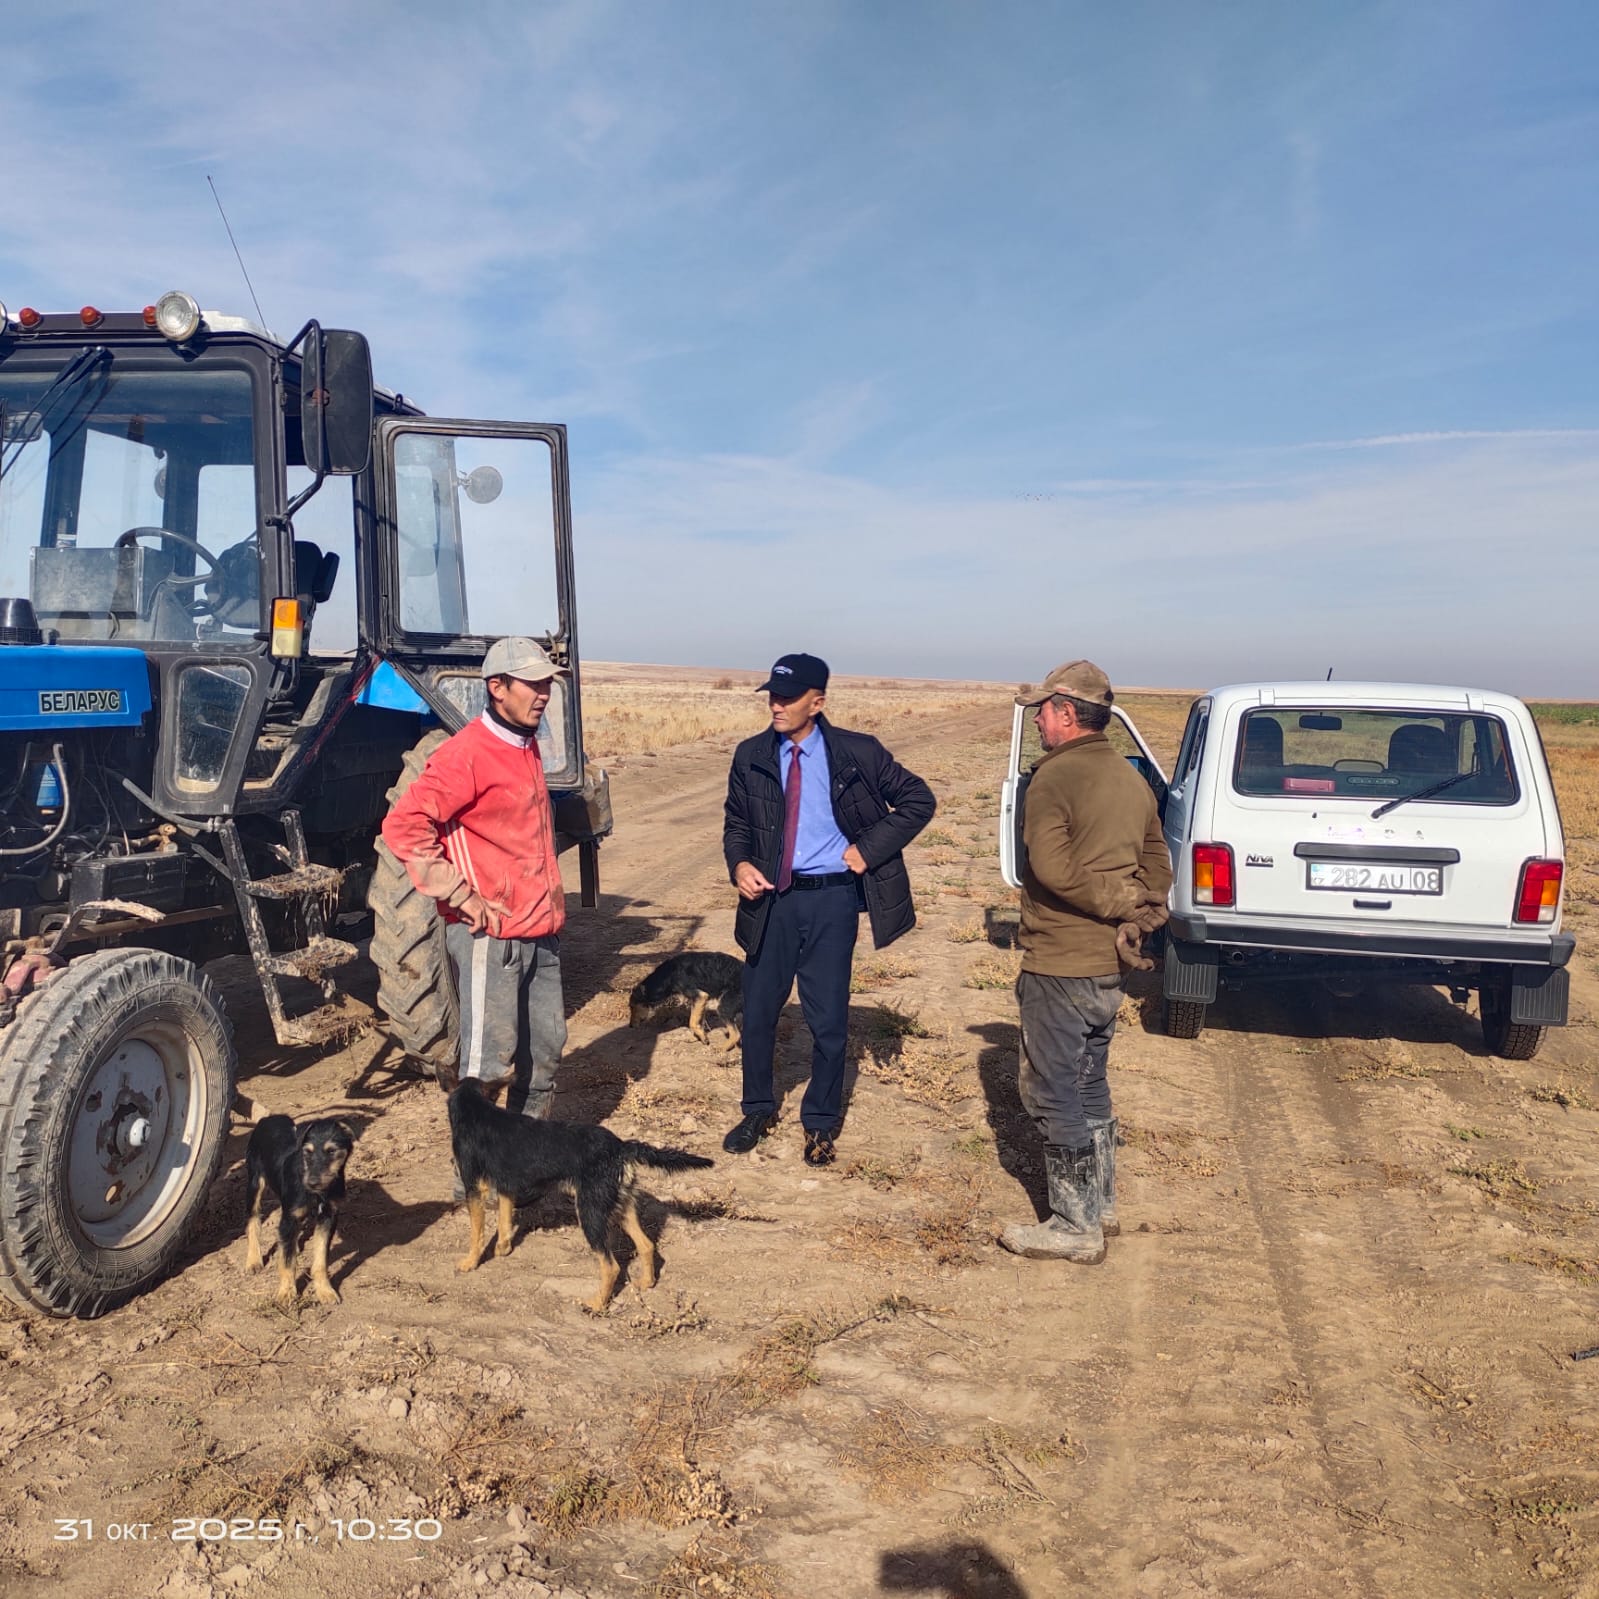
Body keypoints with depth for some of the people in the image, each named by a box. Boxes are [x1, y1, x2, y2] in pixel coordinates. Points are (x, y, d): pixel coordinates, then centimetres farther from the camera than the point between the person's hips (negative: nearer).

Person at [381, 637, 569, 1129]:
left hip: (540, 932, 9)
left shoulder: (526, 747, 13)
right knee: (490, 1062, -3)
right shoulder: (465, 755, -15)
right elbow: (404, 826, -22)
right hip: (491, 935, -9)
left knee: (545, 1051, 16)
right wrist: (463, 898, -20)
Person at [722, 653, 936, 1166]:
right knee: (758, 1009, 11)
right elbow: (736, 824, 12)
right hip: (771, 898, 3)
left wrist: (869, 849, -9)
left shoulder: (857, 753, -6)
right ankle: (758, 1110, 33)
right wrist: (739, 863, -9)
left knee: (827, 1017, 6)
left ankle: (820, 1123, 25)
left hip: (831, 898, -2)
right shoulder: (750, 756, 2)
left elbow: (919, 799, 0)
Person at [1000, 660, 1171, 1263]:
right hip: (1108, 965, 9)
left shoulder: (1054, 777, -16)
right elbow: (1158, 866, 11)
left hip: (1058, 966, -8)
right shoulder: (1132, 780, 10)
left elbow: (1052, 868, -26)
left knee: (1053, 1095, 3)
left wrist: (1122, 903, -16)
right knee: (1089, 1087, 20)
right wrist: (1137, 914, -2)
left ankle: (1075, 1228, 12)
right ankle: (1101, 1206, 32)